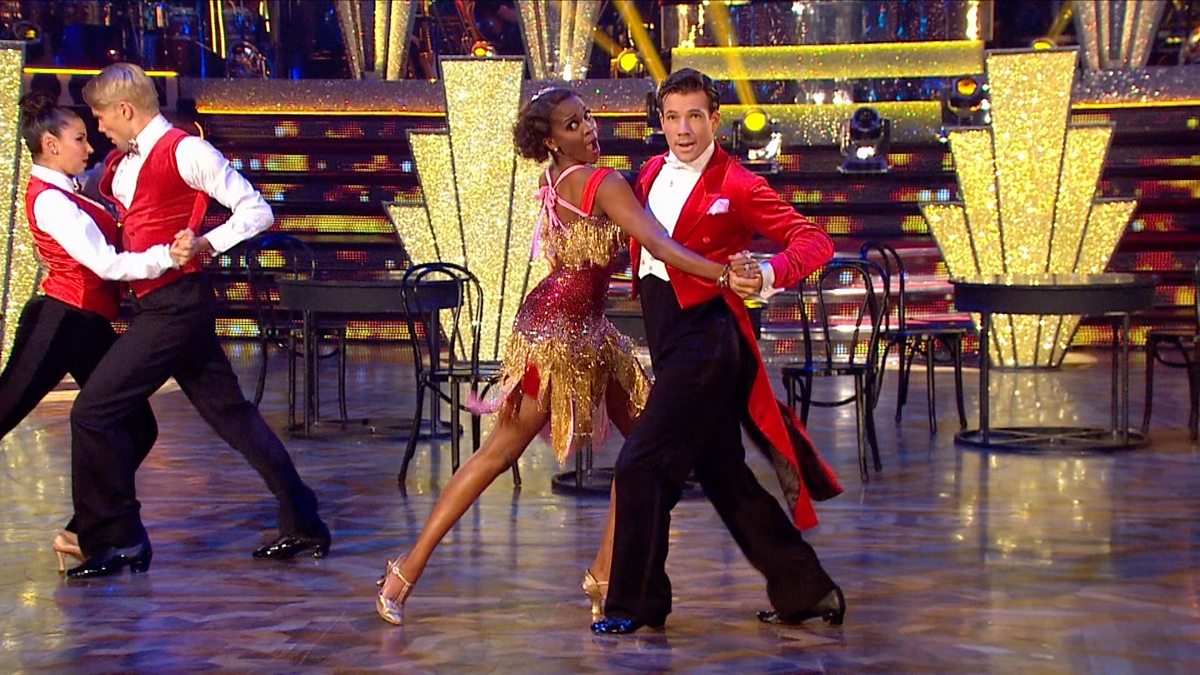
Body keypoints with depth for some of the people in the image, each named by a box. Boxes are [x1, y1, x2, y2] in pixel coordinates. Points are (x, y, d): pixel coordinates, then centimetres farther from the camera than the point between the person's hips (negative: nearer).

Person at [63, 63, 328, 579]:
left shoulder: (184, 151, -12)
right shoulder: (123, 162, 14)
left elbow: (256, 210, -14)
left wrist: (203, 244, -26)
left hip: (175, 301, -10)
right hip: (167, 305, 10)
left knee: (93, 411, -9)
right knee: (230, 413, 12)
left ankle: (116, 542, 0)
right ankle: (303, 523, 19)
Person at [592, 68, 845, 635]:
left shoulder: (737, 186, -9)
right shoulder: (652, 172, 12)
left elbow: (815, 241, -14)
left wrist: (769, 275, -30)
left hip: (704, 336, -8)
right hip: (668, 335, 8)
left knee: (641, 464, -10)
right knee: (722, 473, 13)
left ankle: (635, 604, 3)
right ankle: (805, 590, 22)